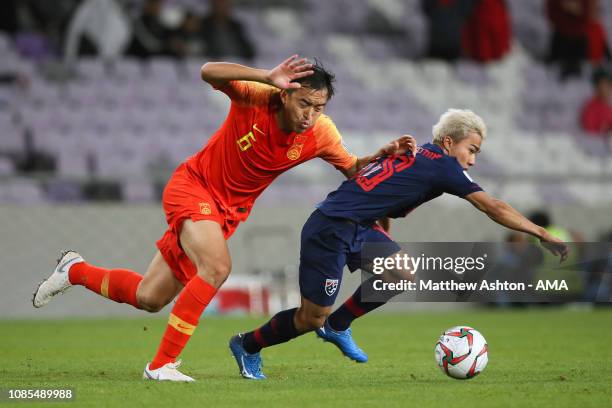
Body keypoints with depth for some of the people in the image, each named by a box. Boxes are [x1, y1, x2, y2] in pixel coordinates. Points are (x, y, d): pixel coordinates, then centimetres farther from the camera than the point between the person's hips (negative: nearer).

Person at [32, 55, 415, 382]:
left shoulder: (321, 134, -13)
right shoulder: (258, 99, -25)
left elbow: (353, 169, 1)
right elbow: (209, 72, -38)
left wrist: (382, 155, -19)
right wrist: (268, 77, -47)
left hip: (229, 211, 6)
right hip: (193, 186, -6)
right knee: (217, 267, -31)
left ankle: (76, 271, 36)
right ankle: (162, 364, -19)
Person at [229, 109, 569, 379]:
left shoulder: (416, 156, 14)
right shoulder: (442, 165, -11)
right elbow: (493, 208, -12)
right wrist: (543, 234, -8)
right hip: (329, 232, -9)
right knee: (312, 317, -2)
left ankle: (337, 326, 14)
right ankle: (247, 345, 20)